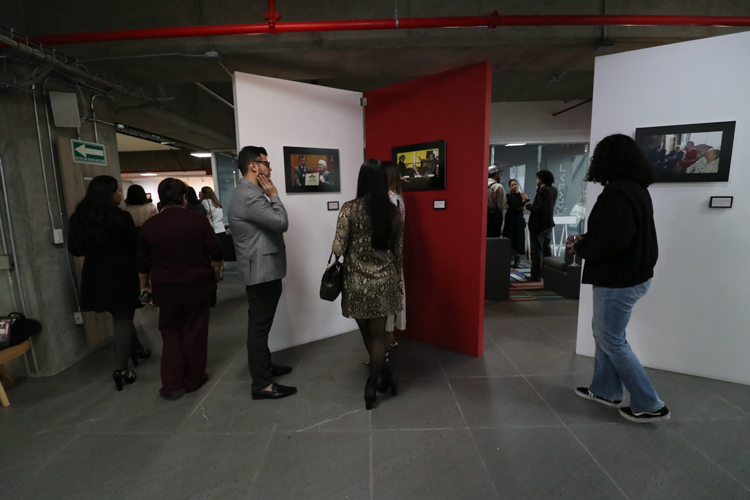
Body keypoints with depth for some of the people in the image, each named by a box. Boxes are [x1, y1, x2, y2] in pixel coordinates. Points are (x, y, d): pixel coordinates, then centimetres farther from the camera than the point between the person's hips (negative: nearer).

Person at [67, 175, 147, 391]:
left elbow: (75, 248, 9)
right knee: (123, 318, 3)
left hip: (96, 274, 6)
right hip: (121, 274, -6)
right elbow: (136, 244, -10)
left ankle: (136, 349, 37)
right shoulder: (120, 217, -17)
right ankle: (121, 369, 0)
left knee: (120, 316, 21)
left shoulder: (81, 217, 2)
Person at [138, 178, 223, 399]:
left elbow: (143, 263, 6)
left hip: (166, 288, 2)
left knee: (170, 333, 15)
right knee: (194, 332, 10)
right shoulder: (198, 220, -8)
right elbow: (216, 251, -7)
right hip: (198, 284, -1)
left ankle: (172, 384, 14)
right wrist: (216, 273, 9)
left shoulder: (149, 226, -1)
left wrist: (145, 286, 21)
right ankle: (193, 379, 21)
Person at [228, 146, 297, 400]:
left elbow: (272, 223, 19)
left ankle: (265, 366, 36)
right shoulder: (248, 195, -20)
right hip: (262, 271, -11)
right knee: (259, 326, -3)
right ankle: (262, 385, 8)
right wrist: (274, 195, -11)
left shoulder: (249, 193, 16)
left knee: (261, 324, 20)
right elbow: (281, 222, -21)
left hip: (263, 269, 11)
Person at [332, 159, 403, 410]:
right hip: (385, 279, 2)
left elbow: (339, 248, -13)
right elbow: (399, 250, 4)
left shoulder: (349, 208, -12)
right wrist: (396, 274, 18)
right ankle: (374, 382, 25)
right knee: (378, 333, 15)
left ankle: (383, 376, 33)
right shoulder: (392, 210, -2)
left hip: (357, 280, -2)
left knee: (366, 332, 19)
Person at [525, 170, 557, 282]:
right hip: (549, 224, 9)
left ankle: (536, 276, 1)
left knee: (536, 251, -3)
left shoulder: (543, 190, -19)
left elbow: (538, 208, -25)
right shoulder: (554, 190, 7)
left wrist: (528, 205, -9)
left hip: (538, 225, -9)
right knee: (547, 249, 18)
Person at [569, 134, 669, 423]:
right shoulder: (636, 188, 10)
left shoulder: (617, 193, -21)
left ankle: (650, 405, 18)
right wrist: (586, 240, 7)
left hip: (618, 280, -10)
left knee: (612, 340, 4)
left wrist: (580, 248, -12)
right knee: (604, 333, 19)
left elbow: (614, 239, -29)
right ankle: (606, 390, 32)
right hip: (632, 274, 10)